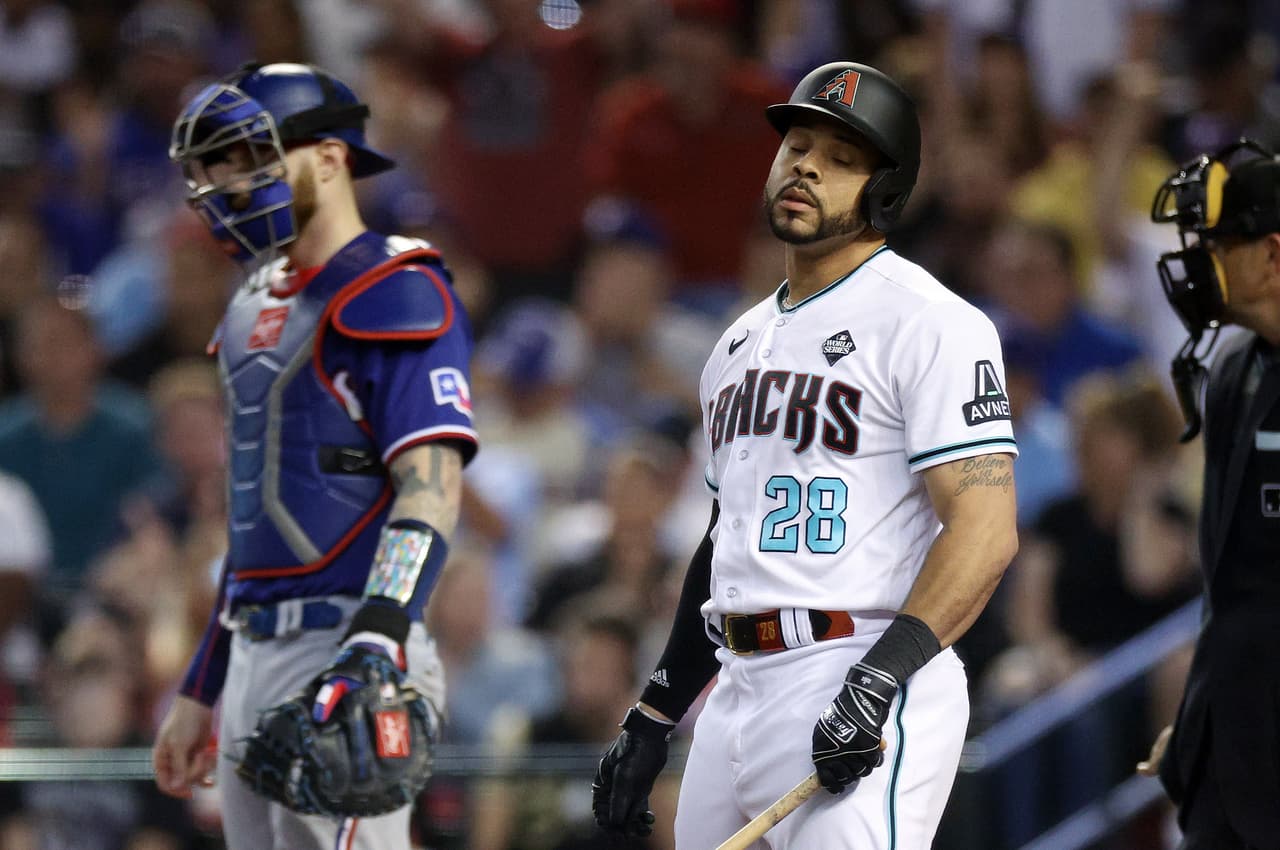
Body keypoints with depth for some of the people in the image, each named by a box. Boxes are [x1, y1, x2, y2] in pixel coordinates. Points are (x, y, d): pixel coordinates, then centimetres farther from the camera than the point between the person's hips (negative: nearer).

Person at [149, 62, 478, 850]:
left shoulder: (394, 295, -9)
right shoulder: (257, 308, 19)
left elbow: (431, 489, -19)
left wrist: (373, 650, -31)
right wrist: (198, 695, 24)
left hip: (343, 653, -9)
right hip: (256, 658, 9)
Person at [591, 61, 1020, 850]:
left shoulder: (927, 324, -6)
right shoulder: (742, 344, 21)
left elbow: (985, 531, -16)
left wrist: (883, 675, -27)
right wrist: (653, 717, 23)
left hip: (861, 696, -8)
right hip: (737, 693, 8)